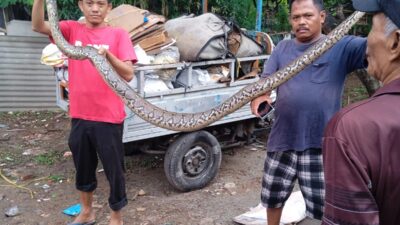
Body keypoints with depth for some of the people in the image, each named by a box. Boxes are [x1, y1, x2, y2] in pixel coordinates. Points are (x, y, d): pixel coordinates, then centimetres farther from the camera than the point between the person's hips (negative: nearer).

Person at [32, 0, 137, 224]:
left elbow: (128, 74, -11)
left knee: (114, 169, 7)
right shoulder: (73, 29, 6)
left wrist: (107, 54, -27)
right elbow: (38, 26, -10)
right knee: (83, 167, 20)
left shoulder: (118, 34, -3)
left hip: (109, 116, -4)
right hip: (79, 115, 4)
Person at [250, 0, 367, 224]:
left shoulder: (341, 46, -3)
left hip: (321, 143, -3)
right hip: (283, 139, 4)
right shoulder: (283, 48, 9)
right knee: (273, 197, 20)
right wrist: (259, 96, -22)